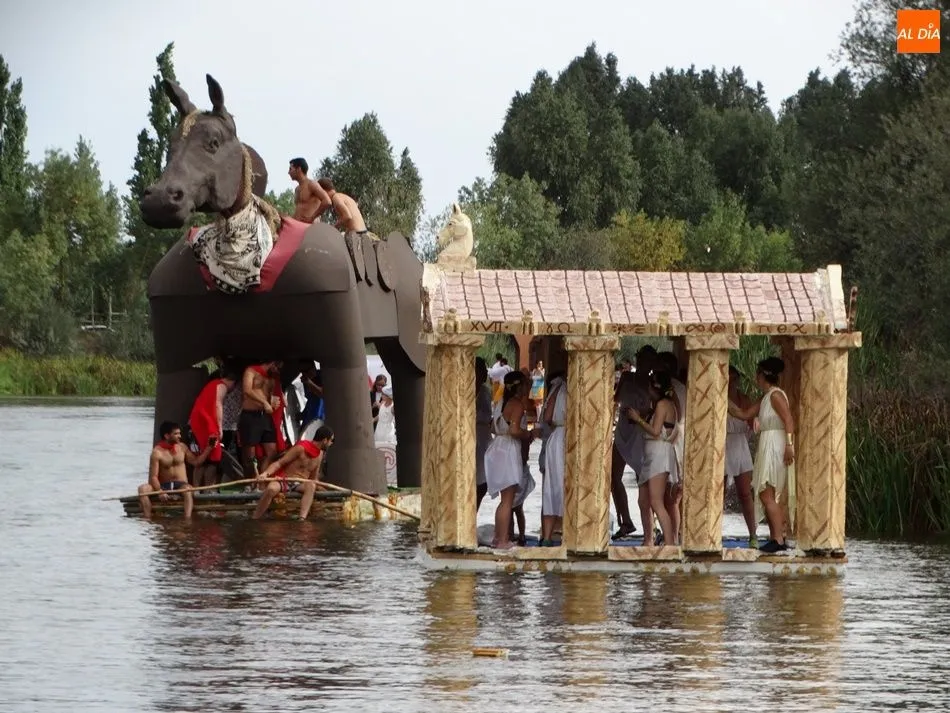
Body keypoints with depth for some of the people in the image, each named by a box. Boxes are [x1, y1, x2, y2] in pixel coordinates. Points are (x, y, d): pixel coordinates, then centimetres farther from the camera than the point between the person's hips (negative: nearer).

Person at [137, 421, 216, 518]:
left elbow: (196, 462, 14)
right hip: (164, 485, -1)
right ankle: (147, 518, -34)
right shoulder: (157, 452, -6)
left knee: (187, 489, -36)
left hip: (181, 485, 1)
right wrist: (159, 491, -30)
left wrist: (209, 447, 8)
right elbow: (153, 477, -13)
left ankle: (188, 518, -53)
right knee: (143, 488, -28)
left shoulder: (181, 447, 10)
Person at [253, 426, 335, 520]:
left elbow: (314, 479, 18)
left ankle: (302, 519, -44)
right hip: (282, 480, -5)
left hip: (299, 484, 5)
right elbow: (279, 463, -14)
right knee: (271, 489, -39)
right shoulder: (301, 448, -14)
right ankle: (254, 521, -28)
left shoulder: (320, 454, 7)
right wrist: (265, 473, -30)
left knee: (311, 486, -30)